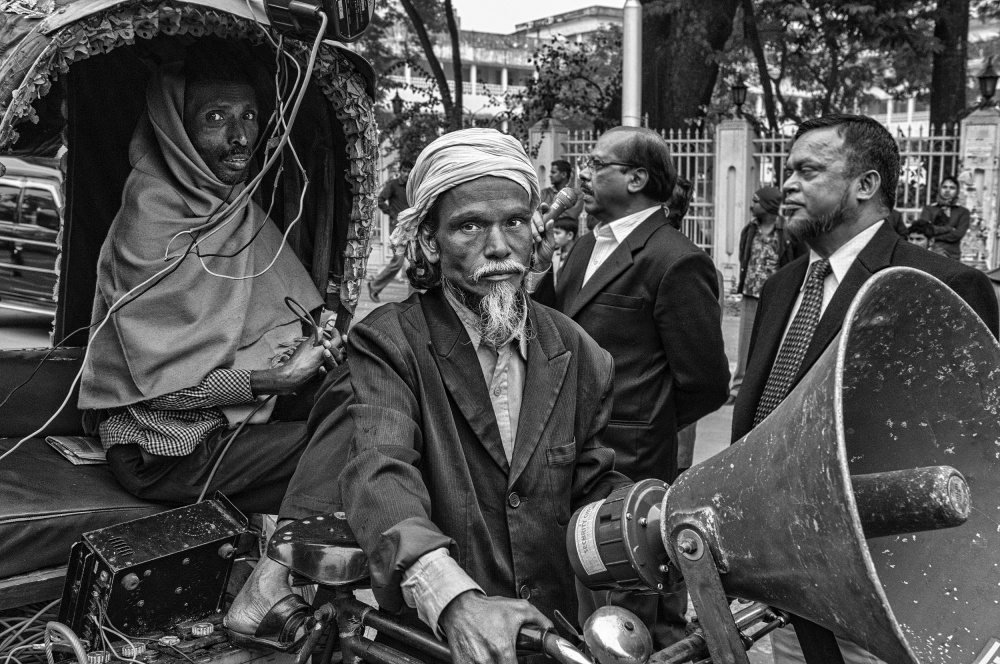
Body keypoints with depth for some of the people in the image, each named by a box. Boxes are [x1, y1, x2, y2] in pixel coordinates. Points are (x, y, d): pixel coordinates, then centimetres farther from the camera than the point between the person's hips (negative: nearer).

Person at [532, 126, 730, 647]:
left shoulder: (676, 262, -15)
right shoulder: (587, 248, 12)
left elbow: (705, 383, -12)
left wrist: (643, 427, -1)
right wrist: (538, 271, -1)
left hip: (628, 471, -8)